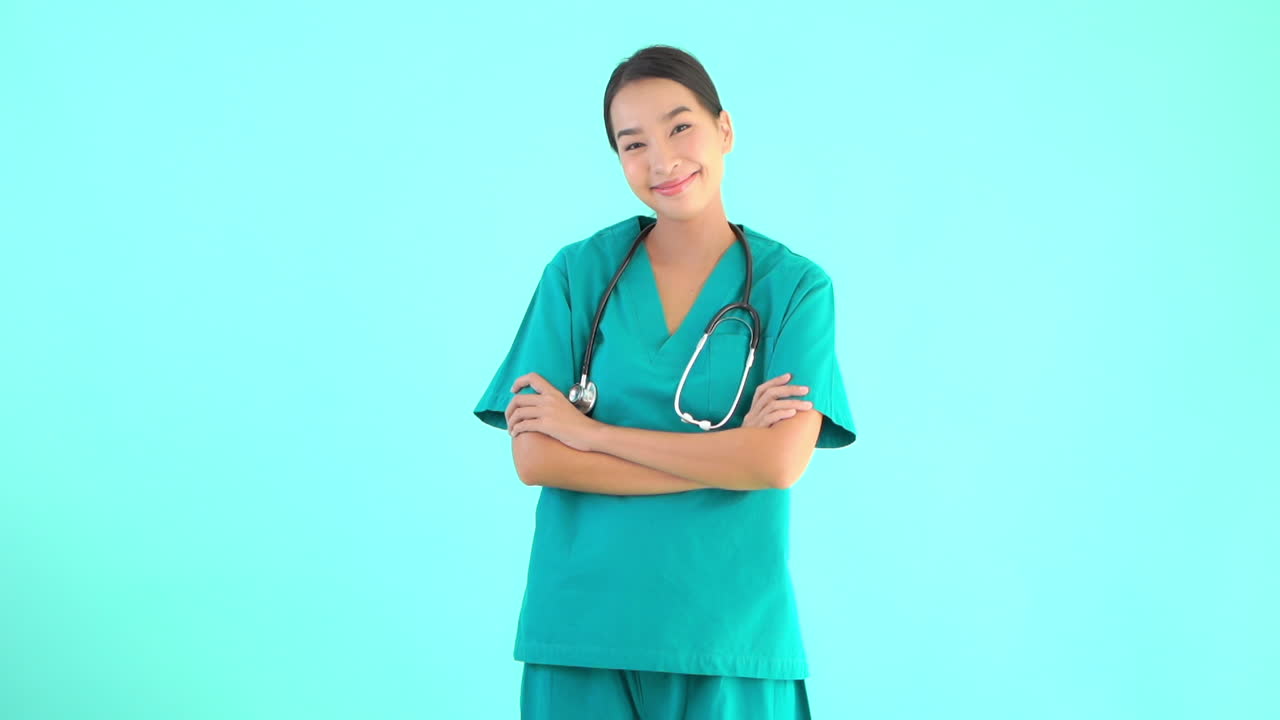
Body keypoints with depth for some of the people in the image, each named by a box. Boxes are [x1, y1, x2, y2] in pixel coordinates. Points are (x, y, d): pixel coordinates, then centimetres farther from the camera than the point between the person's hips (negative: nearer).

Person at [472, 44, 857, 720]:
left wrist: (589, 432, -11)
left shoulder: (795, 285, -1)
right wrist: (725, 457, -13)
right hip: (582, 628, 1)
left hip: (731, 635, 0)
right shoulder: (578, 272, 1)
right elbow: (533, 457, -8)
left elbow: (781, 461, -14)